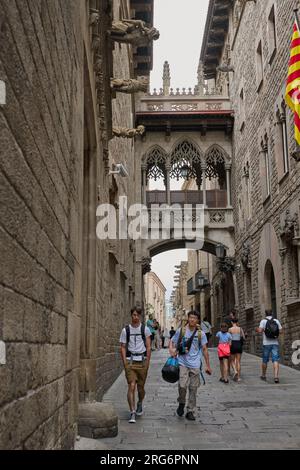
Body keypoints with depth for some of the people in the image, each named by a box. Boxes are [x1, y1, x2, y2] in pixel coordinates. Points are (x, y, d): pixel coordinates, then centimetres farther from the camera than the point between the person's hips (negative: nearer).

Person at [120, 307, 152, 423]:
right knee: (131, 386, -11)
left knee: (141, 387, 10)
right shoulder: (126, 330, 3)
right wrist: (125, 362, -5)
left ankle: (140, 404, 38)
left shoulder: (145, 329, 3)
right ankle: (132, 413, -10)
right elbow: (123, 347, 4)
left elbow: (148, 347, 3)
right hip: (130, 361, -1)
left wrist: (147, 362, -4)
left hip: (142, 361, 1)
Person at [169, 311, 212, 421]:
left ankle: (190, 412, 19)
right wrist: (171, 350, -12)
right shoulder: (181, 331, 3)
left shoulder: (201, 334, 5)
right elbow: (172, 342, 10)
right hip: (183, 363, -1)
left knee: (193, 389, 5)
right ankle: (181, 403, 12)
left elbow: (204, 349, 9)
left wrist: (208, 365, 7)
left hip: (195, 365, 1)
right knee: (182, 385, -17)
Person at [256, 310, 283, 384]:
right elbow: (280, 331, 2)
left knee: (265, 360, 13)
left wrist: (257, 330, 8)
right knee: (275, 360, -5)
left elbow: (260, 330, -14)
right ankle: (276, 376, -20)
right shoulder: (276, 321, 4)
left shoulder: (263, 321, -3)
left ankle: (263, 375, 27)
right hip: (275, 343, 1)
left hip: (266, 343, -1)